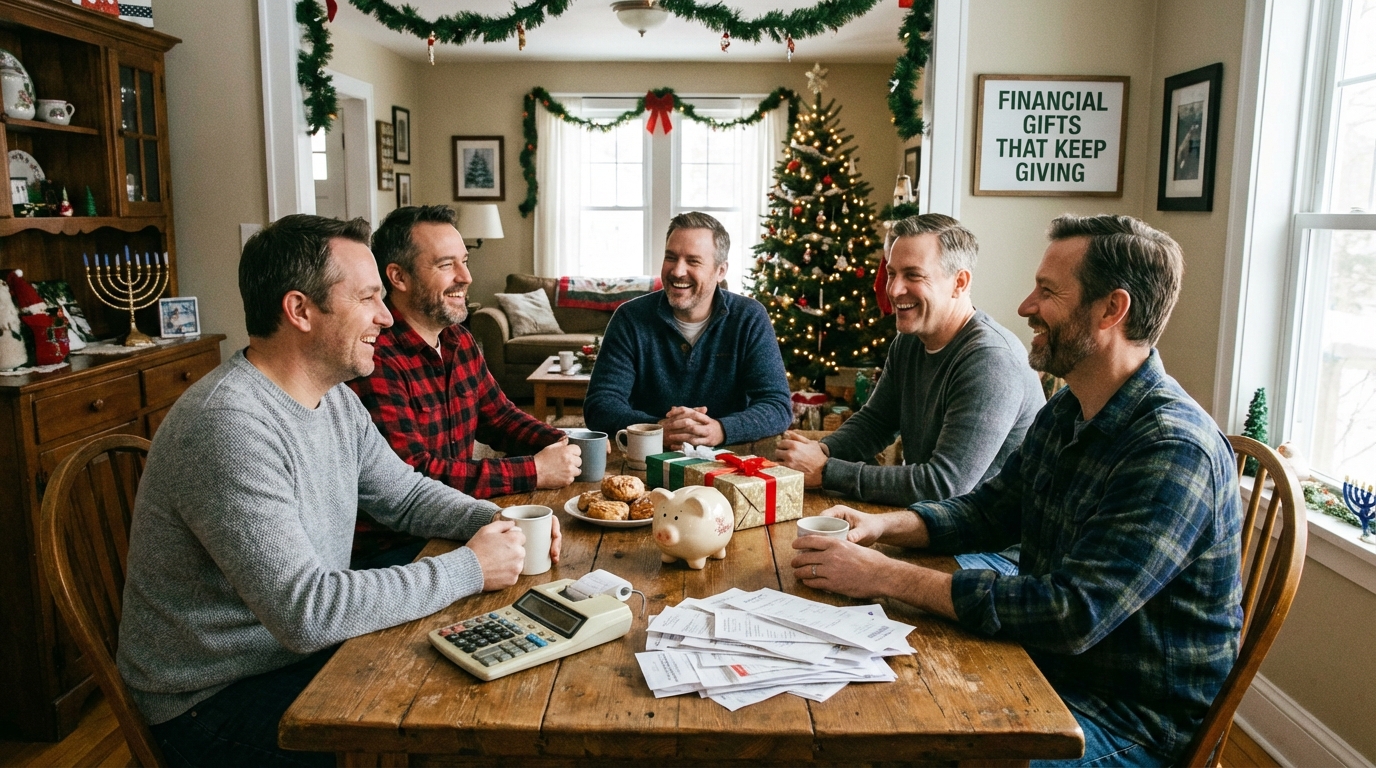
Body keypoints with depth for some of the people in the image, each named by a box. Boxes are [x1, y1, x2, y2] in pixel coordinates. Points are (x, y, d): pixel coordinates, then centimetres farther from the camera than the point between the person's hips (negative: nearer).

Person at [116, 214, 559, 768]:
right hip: (216, 699, -8)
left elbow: (405, 492, 13)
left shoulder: (334, 399, 1)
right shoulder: (230, 426, -29)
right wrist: (469, 568, -24)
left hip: (304, 648, 8)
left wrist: (493, 521, -6)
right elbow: (307, 613, -32)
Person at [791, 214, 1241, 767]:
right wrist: (883, 526, -5)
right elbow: (991, 509, 14)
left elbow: (1073, 615, -31)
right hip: (1049, 669, 8)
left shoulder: (1175, 452, -26)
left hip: (1135, 721, -7)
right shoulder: (1065, 412, 3)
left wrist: (889, 576, -29)